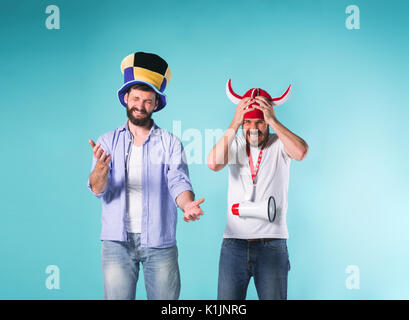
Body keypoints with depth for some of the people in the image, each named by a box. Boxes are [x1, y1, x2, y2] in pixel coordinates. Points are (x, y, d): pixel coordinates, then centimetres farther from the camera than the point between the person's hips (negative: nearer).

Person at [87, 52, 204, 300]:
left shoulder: (170, 143, 6)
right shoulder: (108, 141, 8)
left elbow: (178, 182, -6)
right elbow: (98, 189, -3)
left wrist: (188, 205, -28)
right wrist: (101, 167, -26)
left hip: (159, 243, 0)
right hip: (117, 242, 1)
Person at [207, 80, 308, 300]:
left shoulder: (279, 144, 2)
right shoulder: (234, 144, 6)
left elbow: (301, 152, -20)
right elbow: (214, 164, -13)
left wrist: (273, 121, -17)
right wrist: (234, 125, -13)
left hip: (272, 244, -1)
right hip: (234, 242, 1)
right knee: (226, 300, 2)